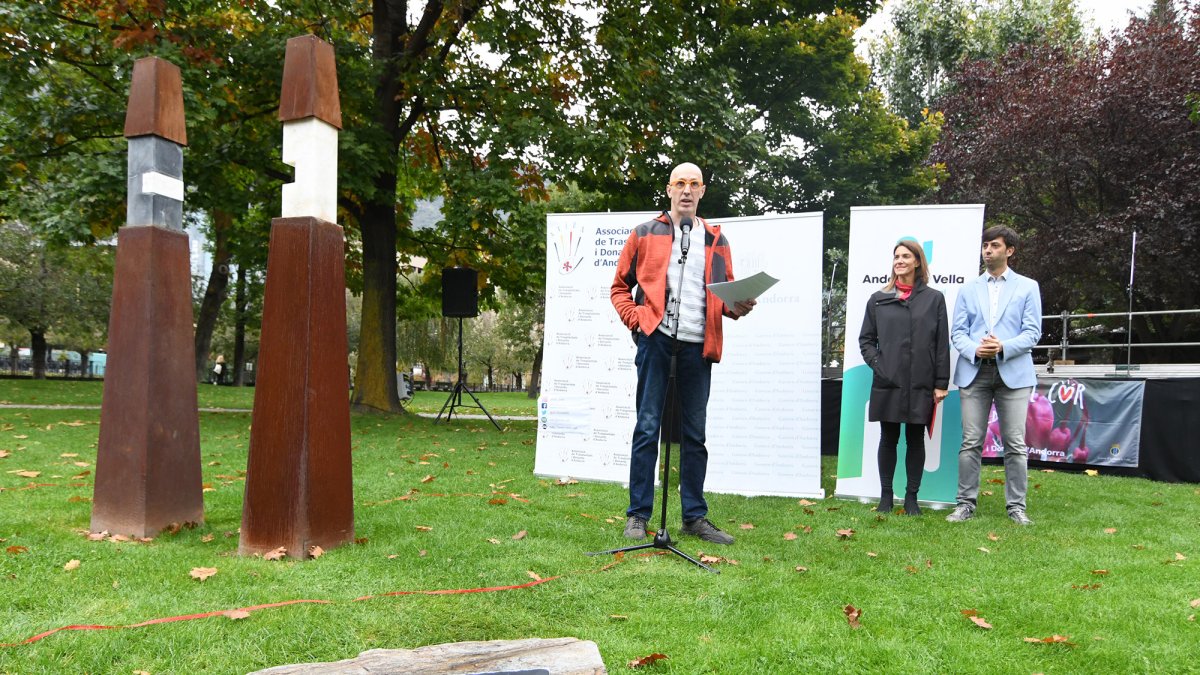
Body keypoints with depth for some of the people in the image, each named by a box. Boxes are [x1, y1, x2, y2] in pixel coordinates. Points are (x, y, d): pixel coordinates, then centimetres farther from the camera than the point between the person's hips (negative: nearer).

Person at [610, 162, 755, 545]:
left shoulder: (716, 240, 16)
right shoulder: (645, 235, 9)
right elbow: (620, 287, 11)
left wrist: (737, 308, -2)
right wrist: (634, 319, -4)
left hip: (697, 346, 3)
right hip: (655, 341, -3)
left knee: (695, 434, 8)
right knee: (648, 427, -1)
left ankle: (695, 517, 16)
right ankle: (638, 515, 6)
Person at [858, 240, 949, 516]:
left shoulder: (934, 298, 5)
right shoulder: (878, 299, 7)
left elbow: (942, 344, 3)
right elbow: (866, 339, 11)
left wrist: (941, 383, -1)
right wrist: (876, 363, -6)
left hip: (921, 385, -1)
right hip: (887, 383, 1)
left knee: (916, 440, 6)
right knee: (888, 439, 7)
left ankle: (911, 496, 17)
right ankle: (886, 495, 18)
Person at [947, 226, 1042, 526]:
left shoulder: (1028, 287, 9)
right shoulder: (969, 288, 14)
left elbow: (1032, 332, 1)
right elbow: (957, 331, 8)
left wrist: (1003, 347, -16)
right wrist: (974, 350, -13)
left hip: (1013, 372, -1)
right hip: (974, 372, 1)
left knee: (1015, 444, 0)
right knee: (971, 442, 2)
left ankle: (1016, 506, 9)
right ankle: (965, 503, 9)